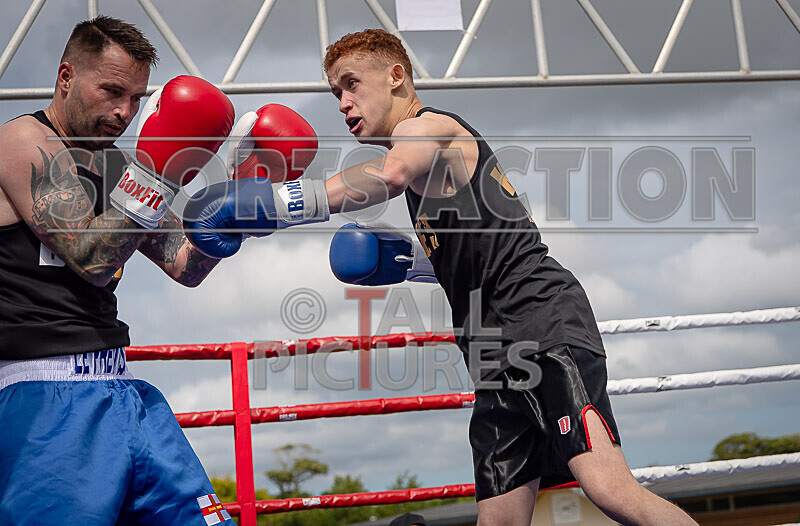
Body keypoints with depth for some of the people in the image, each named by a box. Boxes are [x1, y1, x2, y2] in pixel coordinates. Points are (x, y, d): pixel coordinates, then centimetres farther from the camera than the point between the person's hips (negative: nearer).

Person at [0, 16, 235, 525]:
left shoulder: (116, 168, 19)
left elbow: (187, 266, 17)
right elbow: (91, 259, -16)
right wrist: (158, 172, -20)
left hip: (117, 386, 9)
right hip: (45, 393, -8)